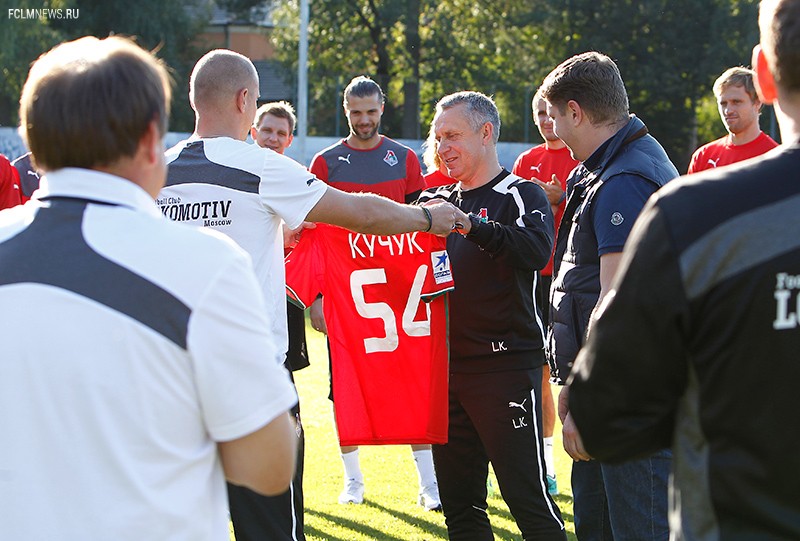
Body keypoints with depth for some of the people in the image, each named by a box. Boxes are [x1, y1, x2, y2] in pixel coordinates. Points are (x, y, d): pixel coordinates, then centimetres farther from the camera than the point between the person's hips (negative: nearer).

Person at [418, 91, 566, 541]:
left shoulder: (522, 195, -3)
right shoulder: (437, 201, 16)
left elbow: (536, 250, -23)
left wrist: (469, 225, -32)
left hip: (507, 364, -7)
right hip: (446, 365, 7)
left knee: (526, 496, -6)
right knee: (459, 501, 11)